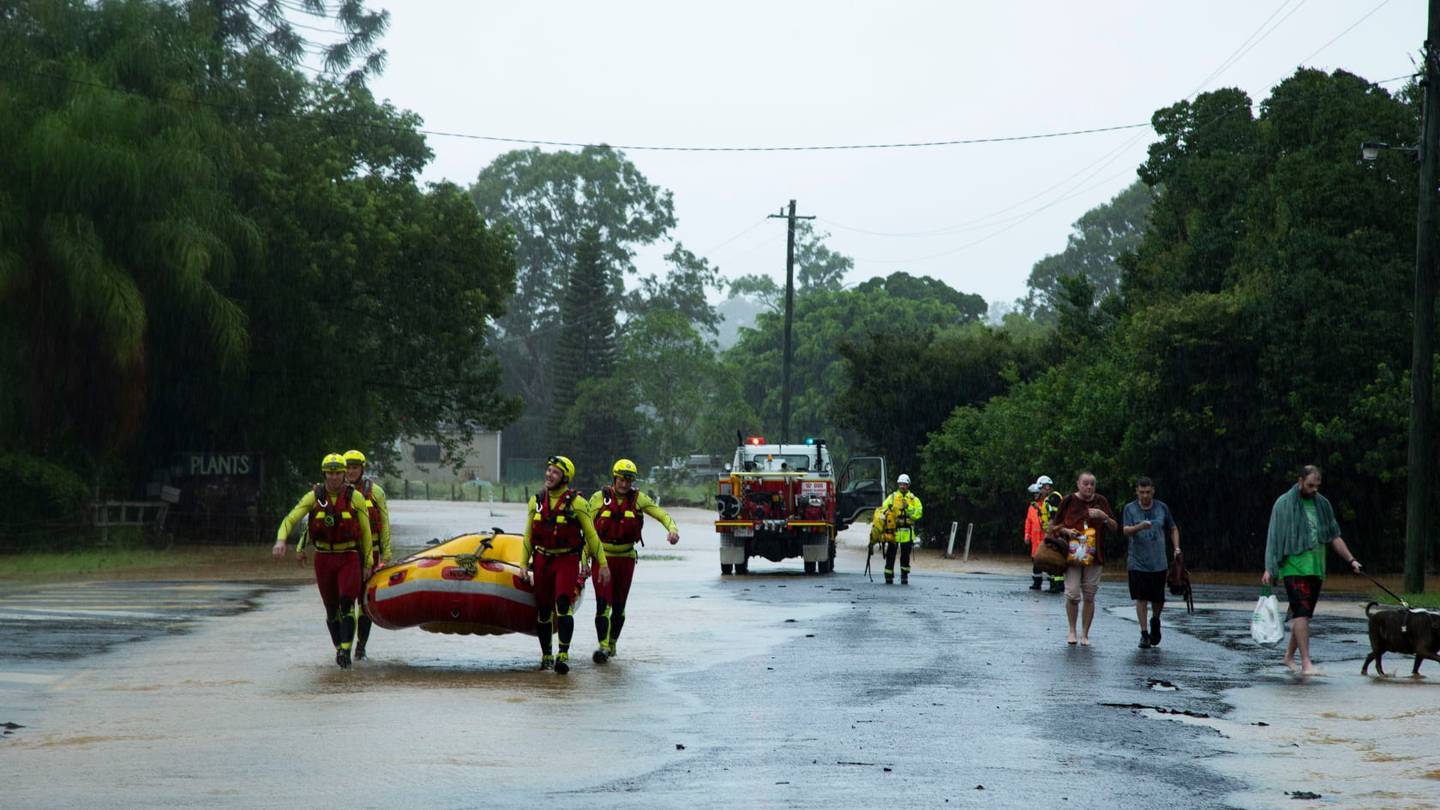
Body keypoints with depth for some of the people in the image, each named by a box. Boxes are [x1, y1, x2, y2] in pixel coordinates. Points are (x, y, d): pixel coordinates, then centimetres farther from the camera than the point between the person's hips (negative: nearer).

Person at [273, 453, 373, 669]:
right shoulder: (314, 497, -3)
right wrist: (281, 540, -28)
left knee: (346, 604, -18)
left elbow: (365, 531, 3)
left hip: (349, 558, -2)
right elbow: (291, 519, -7)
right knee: (331, 608, 10)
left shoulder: (355, 497, -5)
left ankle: (345, 652, -23)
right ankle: (339, 648, 29)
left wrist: (367, 564, 5)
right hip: (324, 559, 2)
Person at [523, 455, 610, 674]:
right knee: (543, 610, 8)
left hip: (567, 561, -4)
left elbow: (591, 535, -2)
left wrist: (603, 564, -3)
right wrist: (524, 564, 10)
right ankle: (546, 656, 21)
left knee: (563, 605, -19)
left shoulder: (577, 503, -7)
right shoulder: (536, 502, 5)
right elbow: (528, 536, 14)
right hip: (542, 561, 4)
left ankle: (563, 656, -22)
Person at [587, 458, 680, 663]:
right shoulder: (599, 498, -4)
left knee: (619, 605, 9)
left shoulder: (638, 499, -1)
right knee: (603, 602, -12)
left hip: (626, 558, 2)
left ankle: (612, 643, 25)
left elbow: (661, 514, -6)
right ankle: (603, 646, -18)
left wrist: (672, 528, -29)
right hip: (602, 557, -2)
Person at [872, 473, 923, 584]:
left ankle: (904, 576, 15)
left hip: (907, 532, 0)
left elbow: (918, 513, -3)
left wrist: (908, 508, -14)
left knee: (905, 556, 5)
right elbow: (883, 511, 2)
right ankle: (889, 577, 5)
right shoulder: (892, 497, 8)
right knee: (890, 555, 0)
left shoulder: (913, 499, 9)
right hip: (892, 531, 0)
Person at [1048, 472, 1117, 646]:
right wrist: (1066, 531, -11)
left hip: (1094, 557, 2)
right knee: (1072, 594, -8)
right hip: (1072, 554, -2)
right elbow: (1055, 525, 10)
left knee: (1089, 596, 2)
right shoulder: (1069, 500, 2)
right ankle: (1072, 631, 10)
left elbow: (1115, 527, 9)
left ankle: (1085, 634, 11)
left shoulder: (1101, 501, 8)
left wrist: (1104, 516, -9)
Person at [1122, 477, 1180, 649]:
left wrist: (1176, 548, 4)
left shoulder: (1162, 508, 6)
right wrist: (1139, 527, -33)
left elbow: (1173, 529, 18)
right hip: (1137, 562, -2)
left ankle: (1155, 621, 34)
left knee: (1158, 599, 4)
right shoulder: (1130, 509, 0)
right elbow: (1126, 531, -13)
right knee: (1141, 598, -6)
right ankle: (1144, 633, 2)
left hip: (1158, 563, 2)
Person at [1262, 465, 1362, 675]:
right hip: (1294, 567, -5)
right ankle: (1306, 663, -18)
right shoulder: (1284, 504, -4)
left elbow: (1334, 537, 17)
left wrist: (1350, 560, 9)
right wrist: (1269, 569, -10)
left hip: (1316, 568, 6)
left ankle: (1289, 656, 25)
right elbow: (1273, 538, -5)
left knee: (1303, 614, 10)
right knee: (1301, 612, -14)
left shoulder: (1322, 504, 11)